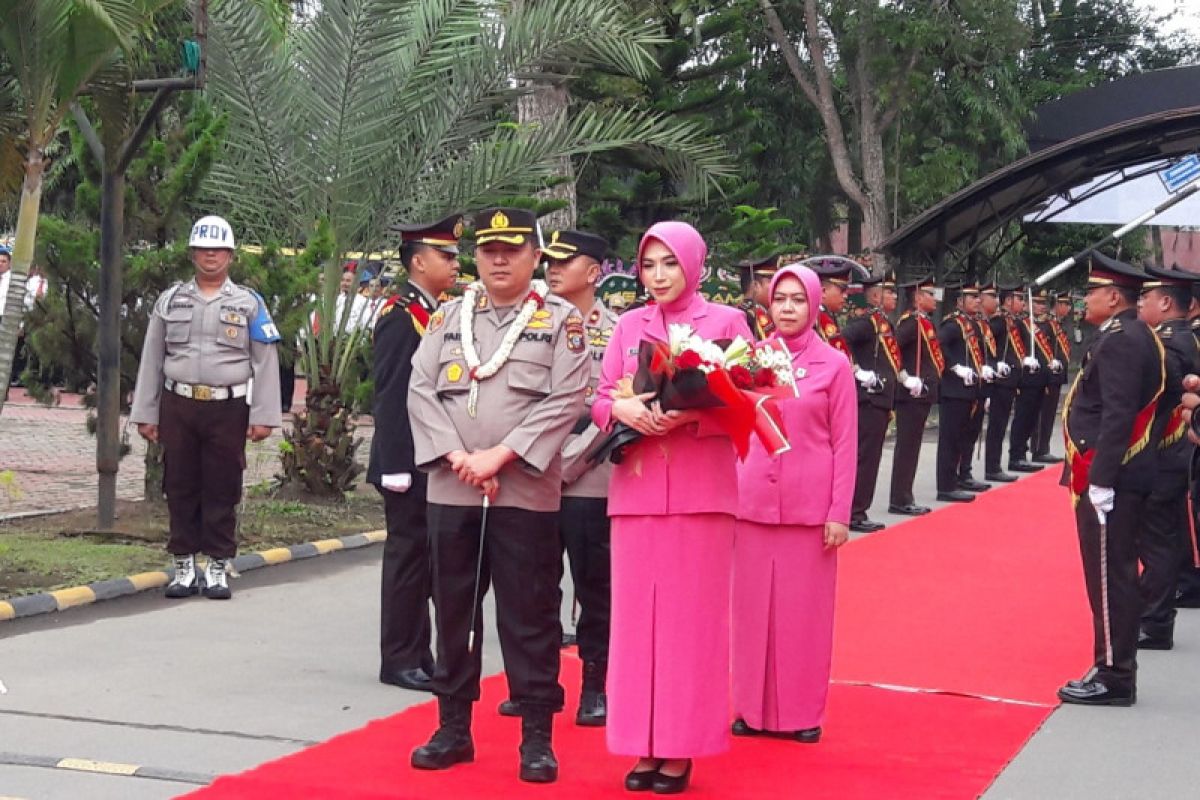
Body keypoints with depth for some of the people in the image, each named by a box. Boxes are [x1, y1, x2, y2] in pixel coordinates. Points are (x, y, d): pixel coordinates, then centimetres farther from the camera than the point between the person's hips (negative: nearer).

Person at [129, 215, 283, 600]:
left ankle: (218, 568, 9)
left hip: (228, 409, -2)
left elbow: (266, 363, 1)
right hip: (178, 406, 2)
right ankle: (184, 567, 14)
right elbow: (152, 360, 10)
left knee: (222, 490, 1)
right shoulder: (171, 300, 9)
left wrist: (263, 416, -6)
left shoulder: (249, 304, 4)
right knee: (180, 488, 5)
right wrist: (145, 414, 6)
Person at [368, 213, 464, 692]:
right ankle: (399, 661, 5)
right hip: (410, 463, -9)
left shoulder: (438, 314, 15)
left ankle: (419, 657, 19)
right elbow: (391, 395, -17)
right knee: (408, 555, -2)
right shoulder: (400, 315, -12)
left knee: (425, 558, 12)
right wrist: (396, 467, -21)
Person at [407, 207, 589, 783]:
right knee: (453, 611, 10)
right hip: (451, 492, 3)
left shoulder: (561, 320, 1)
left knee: (529, 617, 1)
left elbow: (565, 401, -8)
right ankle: (453, 728, 20)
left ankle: (537, 737, 9)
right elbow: (420, 390, 4)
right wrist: (456, 457, -10)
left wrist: (500, 455, -15)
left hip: (526, 493, -3)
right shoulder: (447, 317, 11)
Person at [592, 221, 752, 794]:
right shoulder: (628, 326, 11)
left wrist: (690, 415, -19)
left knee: (693, 615, -1)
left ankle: (682, 747, 4)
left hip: (701, 488, -3)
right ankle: (645, 744, 9)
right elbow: (598, 400, 9)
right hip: (637, 485, 3)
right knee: (637, 612, 2)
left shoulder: (726, 321, 2)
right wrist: (622, 408, -14)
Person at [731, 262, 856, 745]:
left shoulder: (833, 365, 1)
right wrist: (727, 494, 5)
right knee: (753, 607, 5)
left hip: (809, 505, -2)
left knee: (805, 609, 3)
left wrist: (840, 513, -6)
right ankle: (754, 708, 15)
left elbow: (845, 444, 0)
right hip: (752, 501, 2)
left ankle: (802, 713, 12)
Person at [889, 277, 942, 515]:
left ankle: (904, 498, 18)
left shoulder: (925, 322, 16)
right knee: (907, 446, -5)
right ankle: (900, 500, -1)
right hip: (912, 394, -10)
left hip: (923, 393, 10)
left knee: (911, 447, 12)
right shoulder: (911, 321, -14)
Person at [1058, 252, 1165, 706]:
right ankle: (1114, 670, 21)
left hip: (1110, 480, -10)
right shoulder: (1131, 337, 15)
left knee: (1109, 578, -5)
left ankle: (1113, 678, 0)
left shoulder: (1120, 341, -16)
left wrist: (1100, 480, -24)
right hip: (1119, 476, 10)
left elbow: (1117, 416, -23)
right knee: (1115, 576, 14)